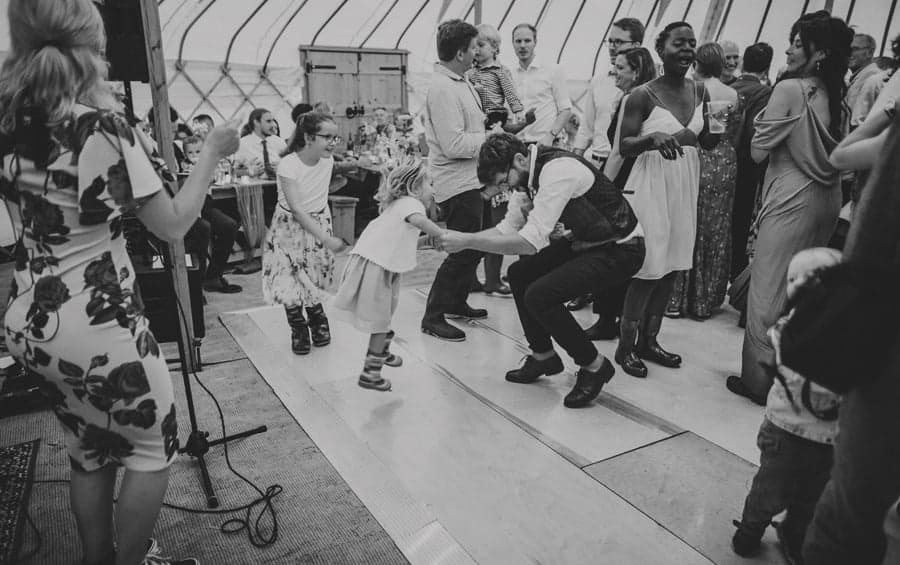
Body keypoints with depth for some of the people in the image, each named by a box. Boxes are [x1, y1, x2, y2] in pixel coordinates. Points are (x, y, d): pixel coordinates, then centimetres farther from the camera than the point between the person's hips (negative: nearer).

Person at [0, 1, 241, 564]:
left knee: (89, 453, 24)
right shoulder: (106, 127, -17)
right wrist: (213, 152, -3)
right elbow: (173, 225, -12)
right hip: (97, 323, -7)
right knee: (155, 447, 16)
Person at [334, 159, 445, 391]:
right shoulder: (410, 203, -9)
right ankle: (370, 374, 8)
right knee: (380, 322, -1)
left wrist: (426, 238, 14)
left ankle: (381, 353, 47)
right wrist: (441, 234, -23)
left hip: (377, 264, 10)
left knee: (383, 317, 26)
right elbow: (418, 219, -33)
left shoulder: (398, 205, 22)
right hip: (375, 266, -10)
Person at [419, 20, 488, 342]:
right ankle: (433, 317, 5)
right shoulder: (443, 89, -19)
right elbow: (454, 145, -25)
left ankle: (456, 303, 35)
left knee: (472, 247, 20)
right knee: (464, 251, -5)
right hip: (457, 183, -10)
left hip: (470, 180, 10)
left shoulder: (460, 83, 12)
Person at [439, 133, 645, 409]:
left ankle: (594, 366, 0)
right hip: (585, 241, 9)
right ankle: (543, 356, 21)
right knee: (520, 273, 5)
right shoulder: (528, 173, 0)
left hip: (620, 249, -9)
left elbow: (531, 241, -32)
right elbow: (507, 228, 6)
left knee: (539, 295, -22)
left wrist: (468, 241, -29)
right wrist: (461, 239, -8)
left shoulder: (558, 170, -28)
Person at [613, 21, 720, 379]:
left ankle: (649, 340, 24)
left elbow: (706, 142, 15)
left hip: (686, 185, 6)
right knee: (648, 269, -5)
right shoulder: (643, 95, -10)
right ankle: (626, 346, 10)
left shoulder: (700, 92, 7)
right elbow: (624, 146, -11)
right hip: (651, 185, -6)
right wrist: (652, 138, -29)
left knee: (671, 267, 10)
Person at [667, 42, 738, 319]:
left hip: (697, 160, -3)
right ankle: (705, 301, 16)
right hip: (725, 165, 4)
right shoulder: (734, 95, 3)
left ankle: (678, 299, 9)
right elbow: (734, 134, 7)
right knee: (717, 233, 9)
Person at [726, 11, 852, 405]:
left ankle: (760, 381, 11)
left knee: (769, 291, 2)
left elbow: (758, 151, -12)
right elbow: (836, 151, 13)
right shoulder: (834, 95, 7)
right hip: (827, 199, 8)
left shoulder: (789, 89, -14)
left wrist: (763, 122, 4)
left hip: (792, 200, -7)